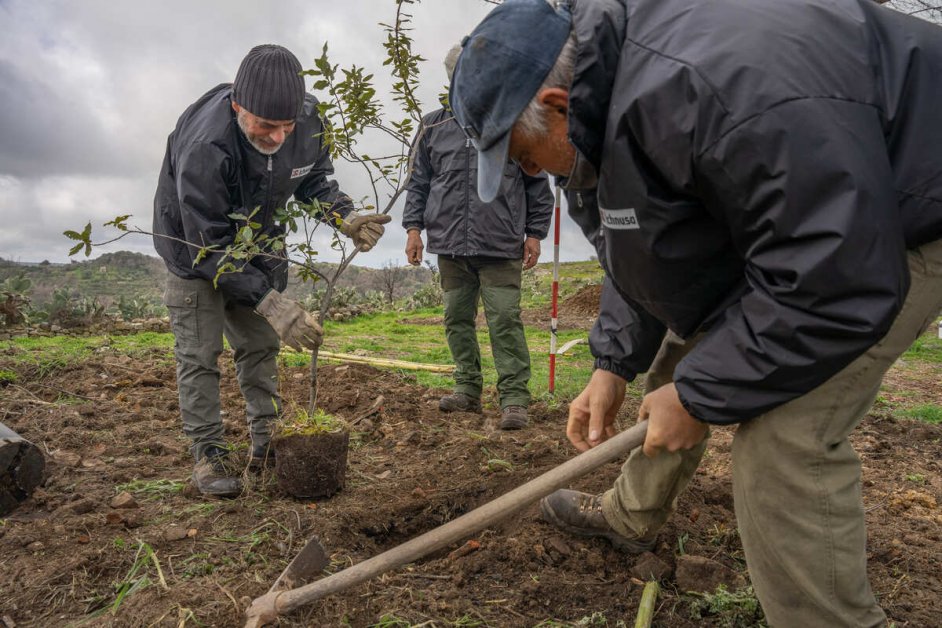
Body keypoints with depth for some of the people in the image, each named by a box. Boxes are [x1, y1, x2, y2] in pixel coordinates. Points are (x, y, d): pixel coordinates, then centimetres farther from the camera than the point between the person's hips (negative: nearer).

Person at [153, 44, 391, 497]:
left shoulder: (309, 117, -24)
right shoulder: (203, 147, -40)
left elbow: (314, 178, -4)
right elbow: (211, 246, -34)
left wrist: (346, 218, -25)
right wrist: (273, 305, -39)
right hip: (196, 248, -5)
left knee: (260, 344, 10)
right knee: (199, 353, -4)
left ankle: (266, 442, 22)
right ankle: (207, 454, 7)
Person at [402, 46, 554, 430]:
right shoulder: (434, 127, 12)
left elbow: (537, 185, 9)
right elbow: (418, 183, 15)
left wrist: (535, 233, 5)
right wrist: (414, 227, 6)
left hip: (501, 245, -3)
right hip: (450, 243, 4)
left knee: (505, 320, -7)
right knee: (457, 319, 9)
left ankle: (514, 399, -2)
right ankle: (468, 390, 22)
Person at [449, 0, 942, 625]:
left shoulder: (717, 85, -37)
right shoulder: (603, 95, -5)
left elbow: (834, 283, -34)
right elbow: (642, 253, 6)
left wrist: (700, 394, -25)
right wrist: (614, 364, -2)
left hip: (890, 219, -9)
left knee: (781, 437, -21)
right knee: (675, 365, 12)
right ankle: (630, 516, 34)